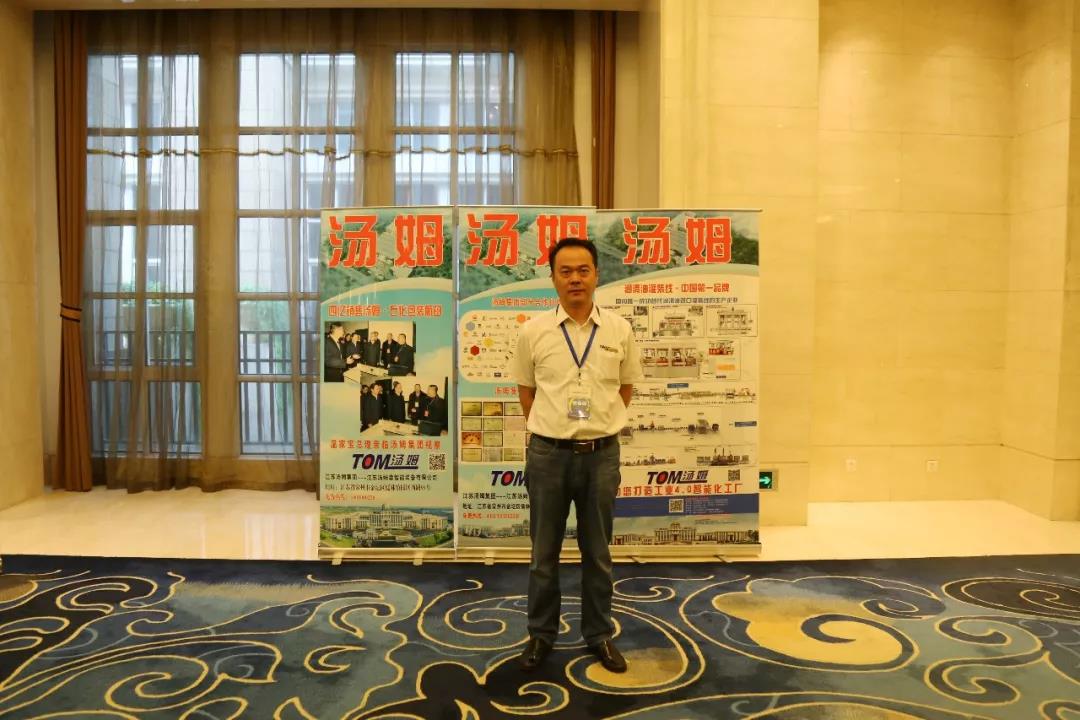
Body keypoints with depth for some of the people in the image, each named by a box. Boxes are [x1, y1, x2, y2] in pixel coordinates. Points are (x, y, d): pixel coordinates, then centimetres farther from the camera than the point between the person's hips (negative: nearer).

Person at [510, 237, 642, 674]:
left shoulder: (619, 330, 0)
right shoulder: (533, 332, -3)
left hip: (601, 454, 1)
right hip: (548, 454, -1)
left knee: (597, 552, 13)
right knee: (544, 552, 11)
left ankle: (599, 634, 30)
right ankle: (541, 633, 28)